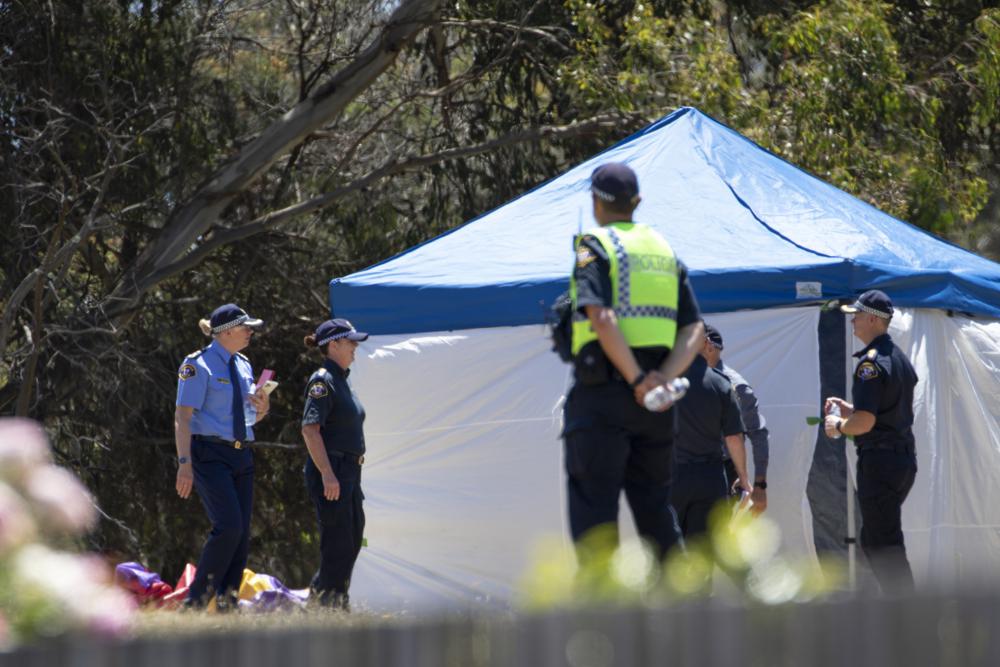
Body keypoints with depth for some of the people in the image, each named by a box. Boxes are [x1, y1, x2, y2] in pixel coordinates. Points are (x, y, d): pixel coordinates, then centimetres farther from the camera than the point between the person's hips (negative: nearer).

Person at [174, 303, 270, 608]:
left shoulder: (243, 365, 15)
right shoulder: (198, 365, -7)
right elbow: (183, 416, -13)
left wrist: (262, 408, 2)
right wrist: (184, 463, -21)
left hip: (241, 456, 8)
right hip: (210, 454, -8)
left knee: (242, 533, 2)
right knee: (229, 526, -19)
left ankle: (226, 602, 7)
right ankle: (198, 598, -10)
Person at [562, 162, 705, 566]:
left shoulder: (594, 248, -4)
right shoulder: (664, 251, 16)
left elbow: (602, 319, -18)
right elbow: (694, 331, 8)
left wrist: (638, 380, -15)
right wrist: (664, 379, -4)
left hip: (601, 393, -6)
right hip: (654, 407, 6)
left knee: (593, 511, -3)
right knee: (655, 508, 13)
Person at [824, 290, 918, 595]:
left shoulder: (871, 362, -16)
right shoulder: (900, 358, 15)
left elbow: (865, 421, -23)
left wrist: (838, 426, -4)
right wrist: (849, 409, 20)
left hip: (878, 460, -10)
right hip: (905, 458, 10)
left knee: (884, 546, -6)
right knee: (871, 541, 19)